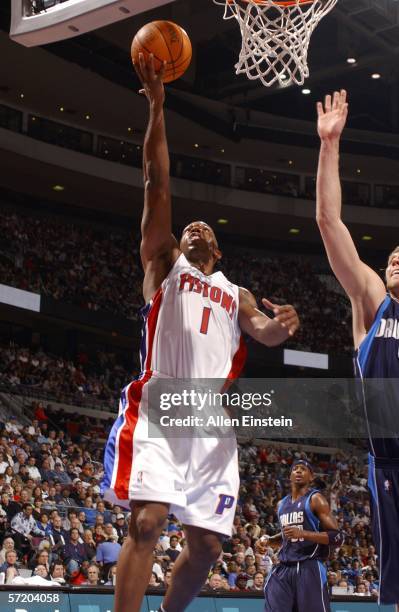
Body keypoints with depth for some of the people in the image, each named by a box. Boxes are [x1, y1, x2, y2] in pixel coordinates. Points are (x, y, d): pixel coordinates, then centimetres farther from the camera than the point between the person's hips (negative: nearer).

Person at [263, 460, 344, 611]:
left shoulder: (315, 499, -3)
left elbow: (337, 537, -11)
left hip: (309, 568, -6)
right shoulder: (282, 503, 18)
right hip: (284, 568, 6)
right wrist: (270, 540, 13)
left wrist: (302, 533, -21)